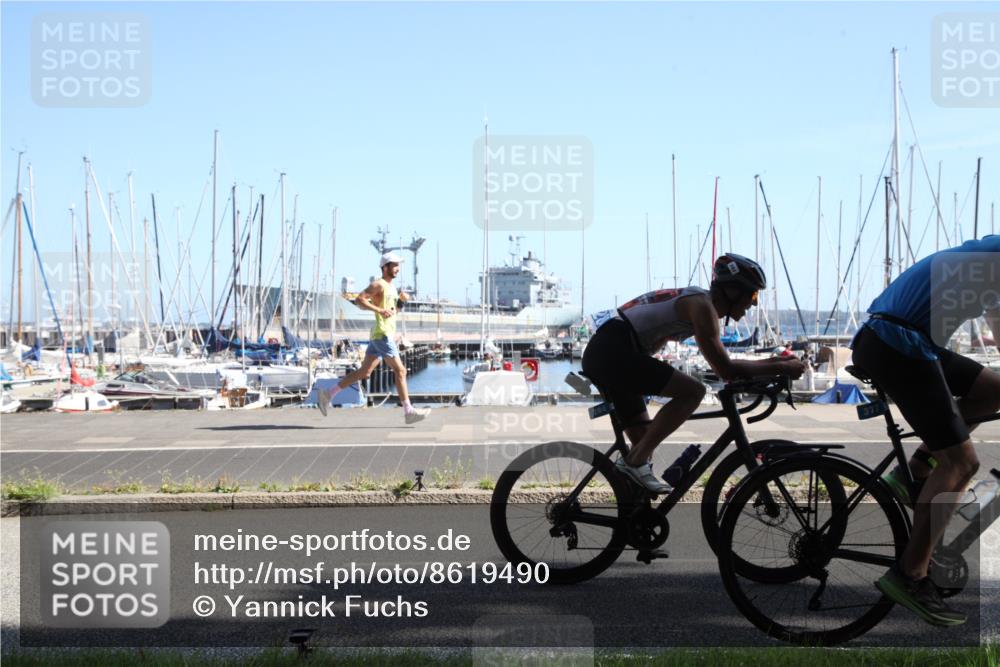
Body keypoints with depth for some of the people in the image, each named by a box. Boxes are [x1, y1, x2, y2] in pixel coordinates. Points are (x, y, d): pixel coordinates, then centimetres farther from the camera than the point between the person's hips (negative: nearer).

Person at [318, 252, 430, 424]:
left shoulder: (391, 287, 19)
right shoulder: (378, 284, -9)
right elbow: (359, 300, -18)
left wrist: (401, 297, 14)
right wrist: (379, 310, -29)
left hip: (387, 335, 10)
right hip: (382, 335, -10)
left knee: (364, 373, 9)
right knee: (400, 371, -9)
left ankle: (328, 394, 13)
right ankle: (408, 411, -8)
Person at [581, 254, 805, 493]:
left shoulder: (695, 301, 19)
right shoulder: (702, 305, -11)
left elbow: (721, 364, 26)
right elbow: (726, 370, -14)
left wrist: (772, 363, 20)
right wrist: (781, 368, -7)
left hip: (601, 356, 11)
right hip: (614, 352, -11)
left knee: (645, 440, 13)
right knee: (693, 391, -16)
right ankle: (635, 461, -13)